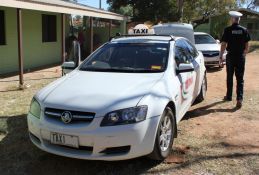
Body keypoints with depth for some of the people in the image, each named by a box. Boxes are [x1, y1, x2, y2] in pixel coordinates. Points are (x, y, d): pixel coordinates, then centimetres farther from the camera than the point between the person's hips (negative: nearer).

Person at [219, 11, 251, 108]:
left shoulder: (228, 30, -8)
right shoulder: (244, 30, -1)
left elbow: (223, 44, -9)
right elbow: (247, 45, 4)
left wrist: (221, 55, 1)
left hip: (231, 56, -1)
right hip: (241, 56, 1)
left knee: (229, 77, 13)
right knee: (240, 78, 2)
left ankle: (229, 96, 24)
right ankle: (239, 98, -9)